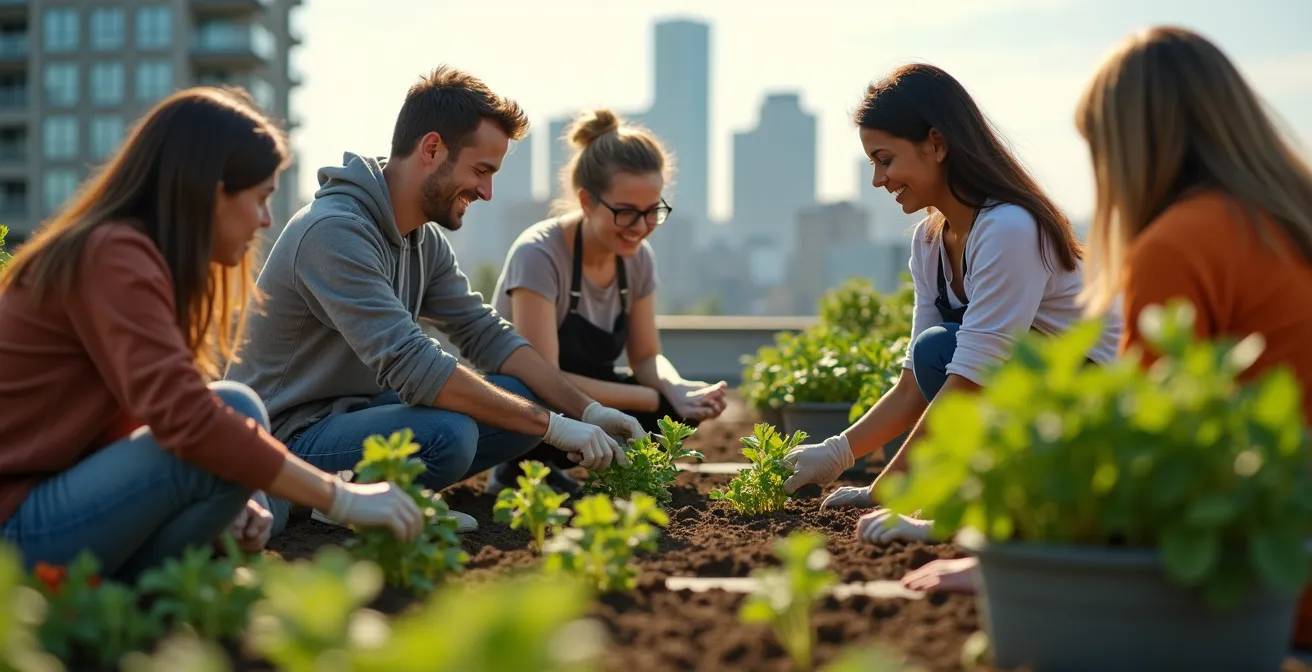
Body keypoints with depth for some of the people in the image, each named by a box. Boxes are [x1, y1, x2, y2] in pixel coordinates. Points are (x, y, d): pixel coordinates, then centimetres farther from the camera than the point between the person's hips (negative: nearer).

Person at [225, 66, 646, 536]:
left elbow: (486, 334, 10)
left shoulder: (424, 239, 7)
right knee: (446, 434, -34)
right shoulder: (335, 232, -23)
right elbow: (412, 366, -30)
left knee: (521, 401, -4)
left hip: (358, 411, 9)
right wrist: (552, 426, -26)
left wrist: (587, 410, -3)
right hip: (291, 434, -9)